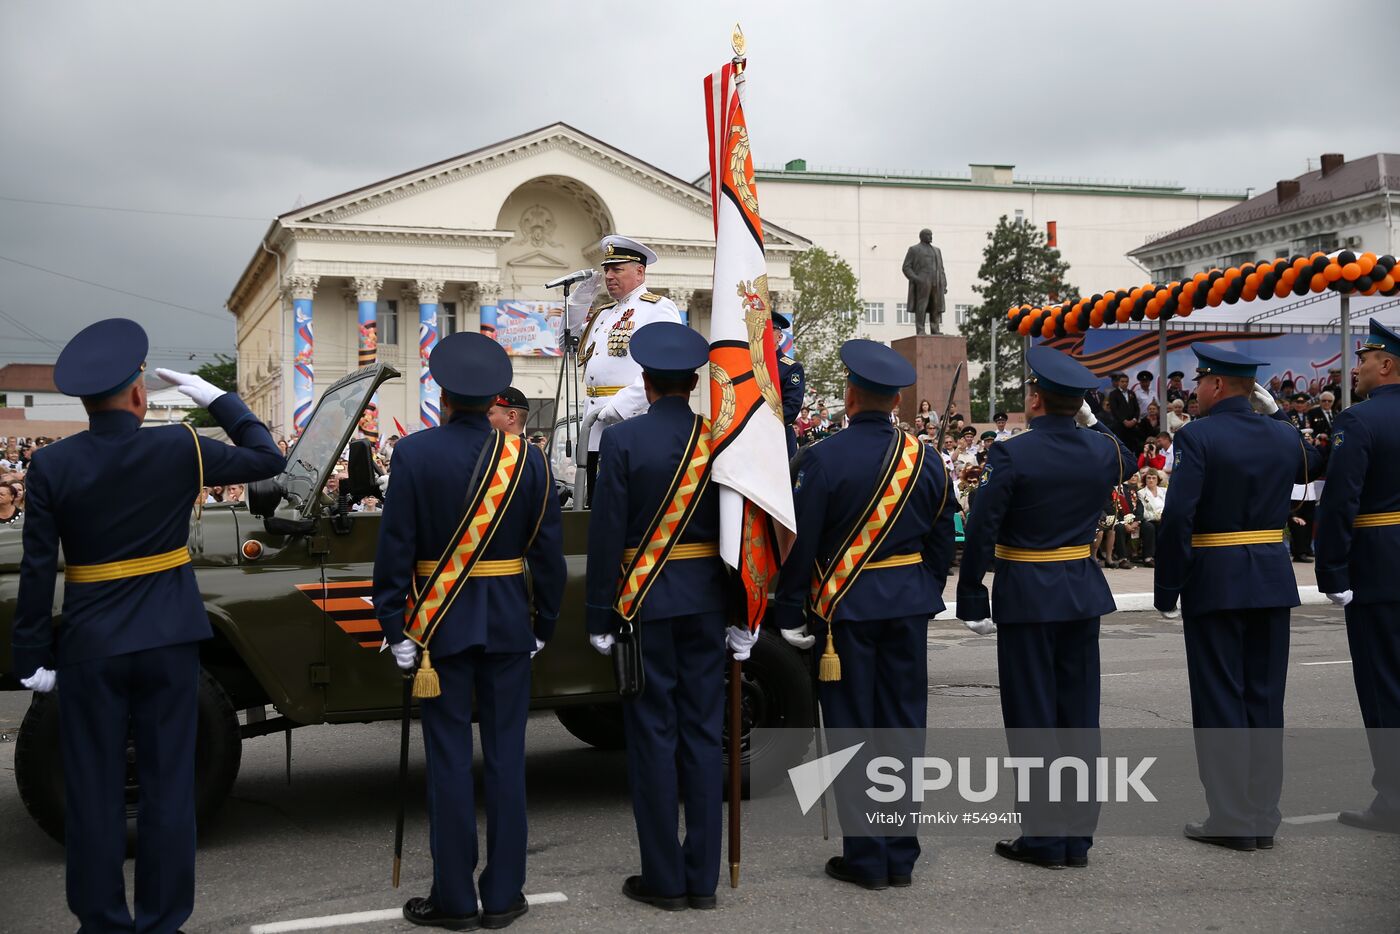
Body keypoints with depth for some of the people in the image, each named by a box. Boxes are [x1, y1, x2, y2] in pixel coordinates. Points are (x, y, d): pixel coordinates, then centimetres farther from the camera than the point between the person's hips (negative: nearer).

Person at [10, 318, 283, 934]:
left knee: (93, 791, 9)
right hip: (168, 641, 0)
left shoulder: (50, 466, -7)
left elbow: (38, 571, -6)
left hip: (90, 647, 0)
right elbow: (266, 458, 6)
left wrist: (34, 656, 1)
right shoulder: (180, 449, -8)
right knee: (169, 785, 8)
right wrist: (217, 399, 13)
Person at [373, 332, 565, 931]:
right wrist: (544, 624, 10)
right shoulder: (527, 456, -2)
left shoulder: (415, 453, -8)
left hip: (440, 623, -2)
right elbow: (548, 550, 1)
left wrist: (395, 627, -2)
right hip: (509, 622, 2)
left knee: (449, 758, 5)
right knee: (506, 755, 8)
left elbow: (395, 547, -9)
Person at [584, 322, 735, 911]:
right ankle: (703, 878, 15)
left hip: (645, 602, -3)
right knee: (702, 732, 9)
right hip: (705, 600, 3)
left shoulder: (623, 441, -9)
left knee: (654, 734, 4)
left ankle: (664, 879, 10)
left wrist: (600, 616, -3)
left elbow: (606, 534, -10)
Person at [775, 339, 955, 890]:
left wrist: (788, 611, -3)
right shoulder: (925, 459, 3)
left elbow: (799, 542, -11)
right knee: (904, 725, 10)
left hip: (846, 608, -4)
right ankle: (901, 856, 17)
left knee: (852, 728, 4)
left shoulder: (824, 458, -12)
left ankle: (866, 859, 10)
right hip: (909, 606, 5)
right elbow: (942, 541, 10)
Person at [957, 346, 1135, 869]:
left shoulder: (1011, 454, -15)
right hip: (1083, 592, 5)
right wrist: (1090, 422, 23)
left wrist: (971, 600, -8)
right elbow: (1127, 462, 27)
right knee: (1079, 713, 11)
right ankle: (1078, 836, 18)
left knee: (1032, 717, 3)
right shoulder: (1102, 450, 0)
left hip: (1026, 596, -5)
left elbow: (981, 532, -16)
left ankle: (1044, 839, 8)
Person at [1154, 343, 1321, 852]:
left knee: (1220, 699, 1)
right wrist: (1275, 413, 25)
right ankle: (1263, 816, 17)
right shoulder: (1283, 435, 5)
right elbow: (1311, 463, 31)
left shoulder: (1197, 437, -13)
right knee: (1265, 697, 11)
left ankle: (1232, 819, 5)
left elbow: (1177, 518, -19)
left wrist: (1167, 590, -12)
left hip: (1215, 582, -6)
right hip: (1273, 582, 6)